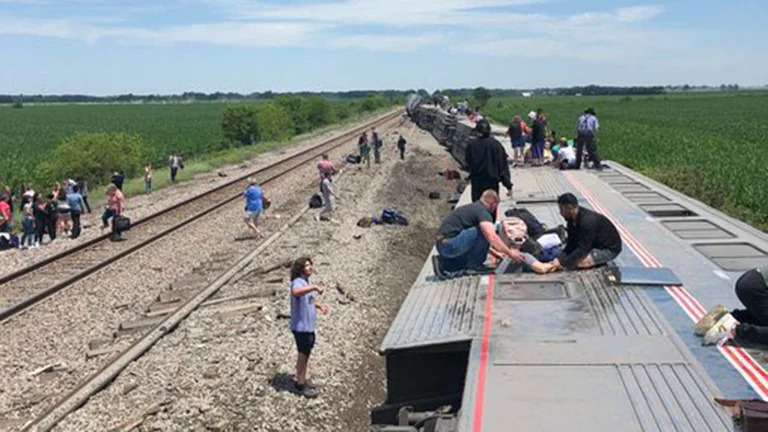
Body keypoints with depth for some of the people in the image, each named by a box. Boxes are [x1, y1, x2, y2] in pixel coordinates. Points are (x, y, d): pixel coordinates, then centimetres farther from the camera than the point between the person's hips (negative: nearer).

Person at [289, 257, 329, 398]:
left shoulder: (307, 282, 9)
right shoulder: (298, 282, -21)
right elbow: (296, 292, -46)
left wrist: (320, 306, 8)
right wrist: (314, 287, -43)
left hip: (309, 325, 9)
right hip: (301, 327, -9)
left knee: (306, 353, 19)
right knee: (303, 354, 0)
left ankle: (303, 379, 33)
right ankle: (300, 384, 12)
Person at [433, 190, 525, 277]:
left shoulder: (472, 208, 23)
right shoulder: (482, 211, -7)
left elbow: (481, 242, 34)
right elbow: (491, 237, -21)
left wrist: (497, 253, 38)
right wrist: (510, 253, -13)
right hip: (450, 245, -10)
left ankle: (443, 264, 13)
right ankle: (473, 265, -2)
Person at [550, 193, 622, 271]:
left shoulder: (587, 222, -33)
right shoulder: (572, 219, -5)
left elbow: (582, 249, -33)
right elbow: (571, 244, -3)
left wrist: (561, 262, -33)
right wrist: (559, 258, -19)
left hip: (610, 249, -9)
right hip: (596, 245, 9)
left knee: (578, 262, -28)